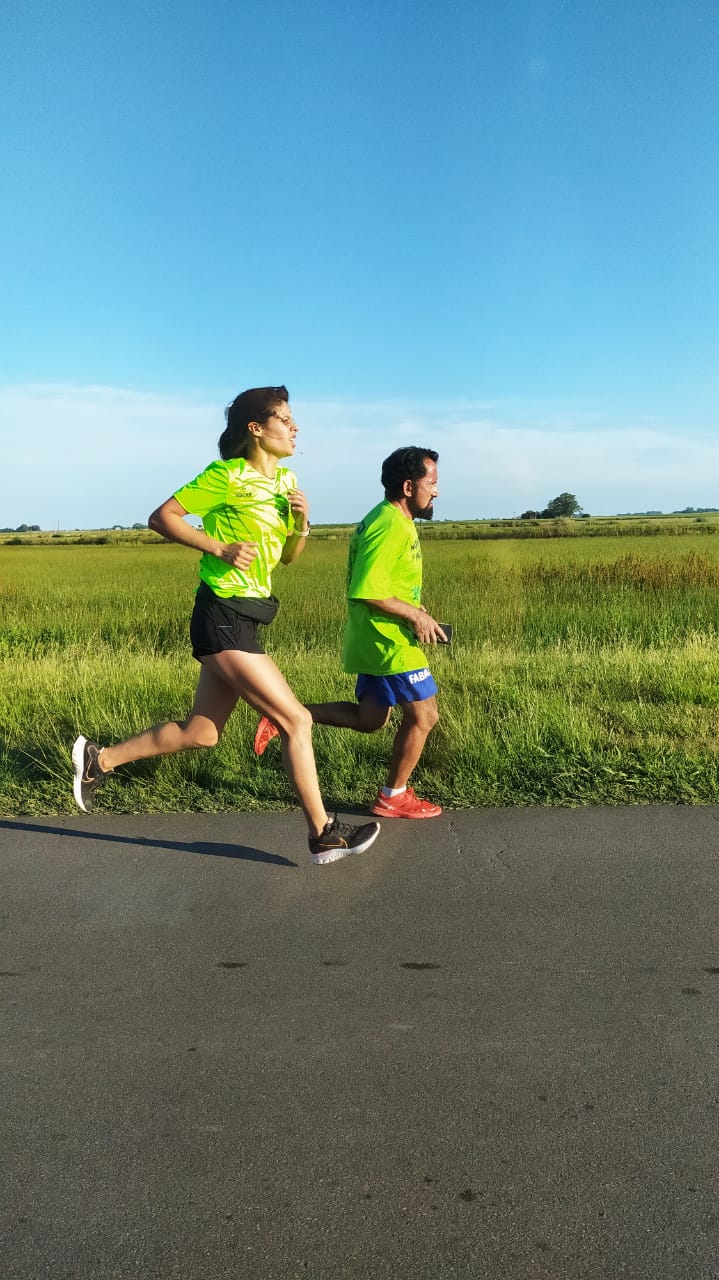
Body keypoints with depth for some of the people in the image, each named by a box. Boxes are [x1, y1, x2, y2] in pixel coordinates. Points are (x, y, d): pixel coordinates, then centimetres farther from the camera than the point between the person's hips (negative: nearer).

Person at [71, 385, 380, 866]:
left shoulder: (286, 480, 13)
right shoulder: (228, 476, -10)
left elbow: (289, 556, 19)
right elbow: (162, 516, -9)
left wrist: (302, 522, -1)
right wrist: (220, 547, -18)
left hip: (244, 619, 9)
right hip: (223, 616, -9)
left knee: (201, 732, 14)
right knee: (297, 720, -6)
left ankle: (100, 759, 27)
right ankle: (324, 834, 5)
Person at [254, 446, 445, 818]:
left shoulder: (387, 519, 13)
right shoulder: (391, 527, -21)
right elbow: (367, 592, -26)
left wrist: (413, 608, 12)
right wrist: (414, 614, -17)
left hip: (376, 640, 10)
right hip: (390, 642, -10)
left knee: (368, 718, 17)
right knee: (423, 715, 3)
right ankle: (393, 797, 17)